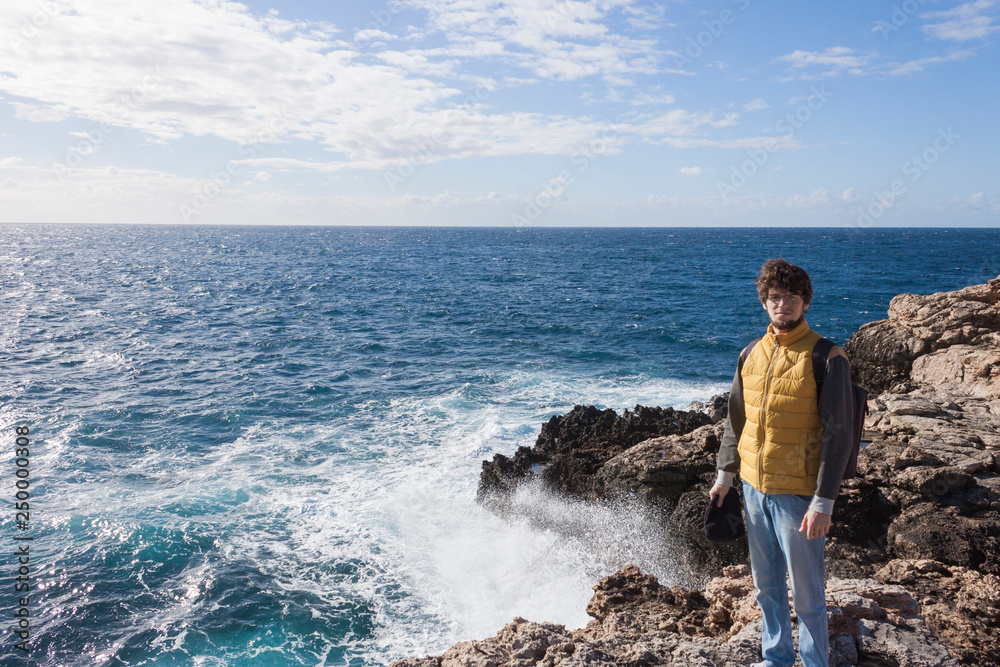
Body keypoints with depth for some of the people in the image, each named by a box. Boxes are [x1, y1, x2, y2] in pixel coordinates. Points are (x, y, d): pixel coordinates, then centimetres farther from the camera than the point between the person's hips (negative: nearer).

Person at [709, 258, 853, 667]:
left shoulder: (826, 357, -11)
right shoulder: (751, 355, 6)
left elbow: (837, 434, -13)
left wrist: (824, 502, -17)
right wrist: (725, 476, 14)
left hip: (797, 494, -5)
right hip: (753, 488, 6)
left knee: (806, 594, 7)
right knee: (766, 587, 20)